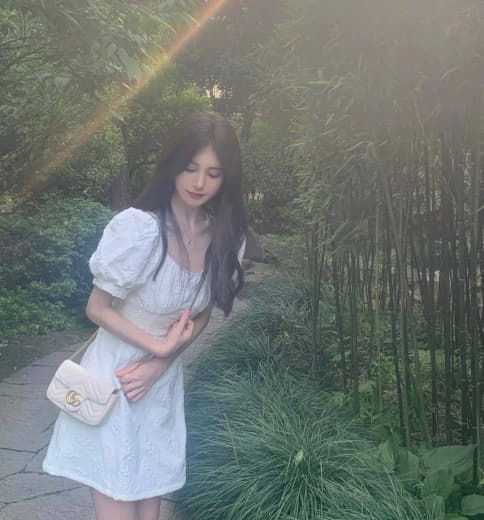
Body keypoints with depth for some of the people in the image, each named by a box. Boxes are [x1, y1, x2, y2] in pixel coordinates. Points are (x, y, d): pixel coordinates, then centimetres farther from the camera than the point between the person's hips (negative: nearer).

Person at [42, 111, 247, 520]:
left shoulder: (226, 238, -7)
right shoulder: (138, 228, -23)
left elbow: (201, 314, 4)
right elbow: (97, 309, -13)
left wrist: (159, 365, -8)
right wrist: (159, 345, -17)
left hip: (163, 382, 5)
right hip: (114, 378, -5)